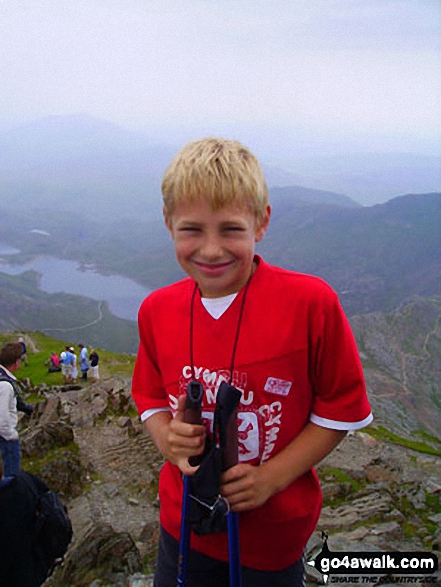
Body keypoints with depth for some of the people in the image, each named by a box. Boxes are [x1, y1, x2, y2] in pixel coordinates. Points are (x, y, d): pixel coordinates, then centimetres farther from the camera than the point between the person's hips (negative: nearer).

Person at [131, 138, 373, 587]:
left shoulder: (311, 302, -20)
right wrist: (168, 439, -15)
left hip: (273, 531, -3)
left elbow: (342, 409, -11)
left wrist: (271, 478, -18)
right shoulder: (156, 310, -8)